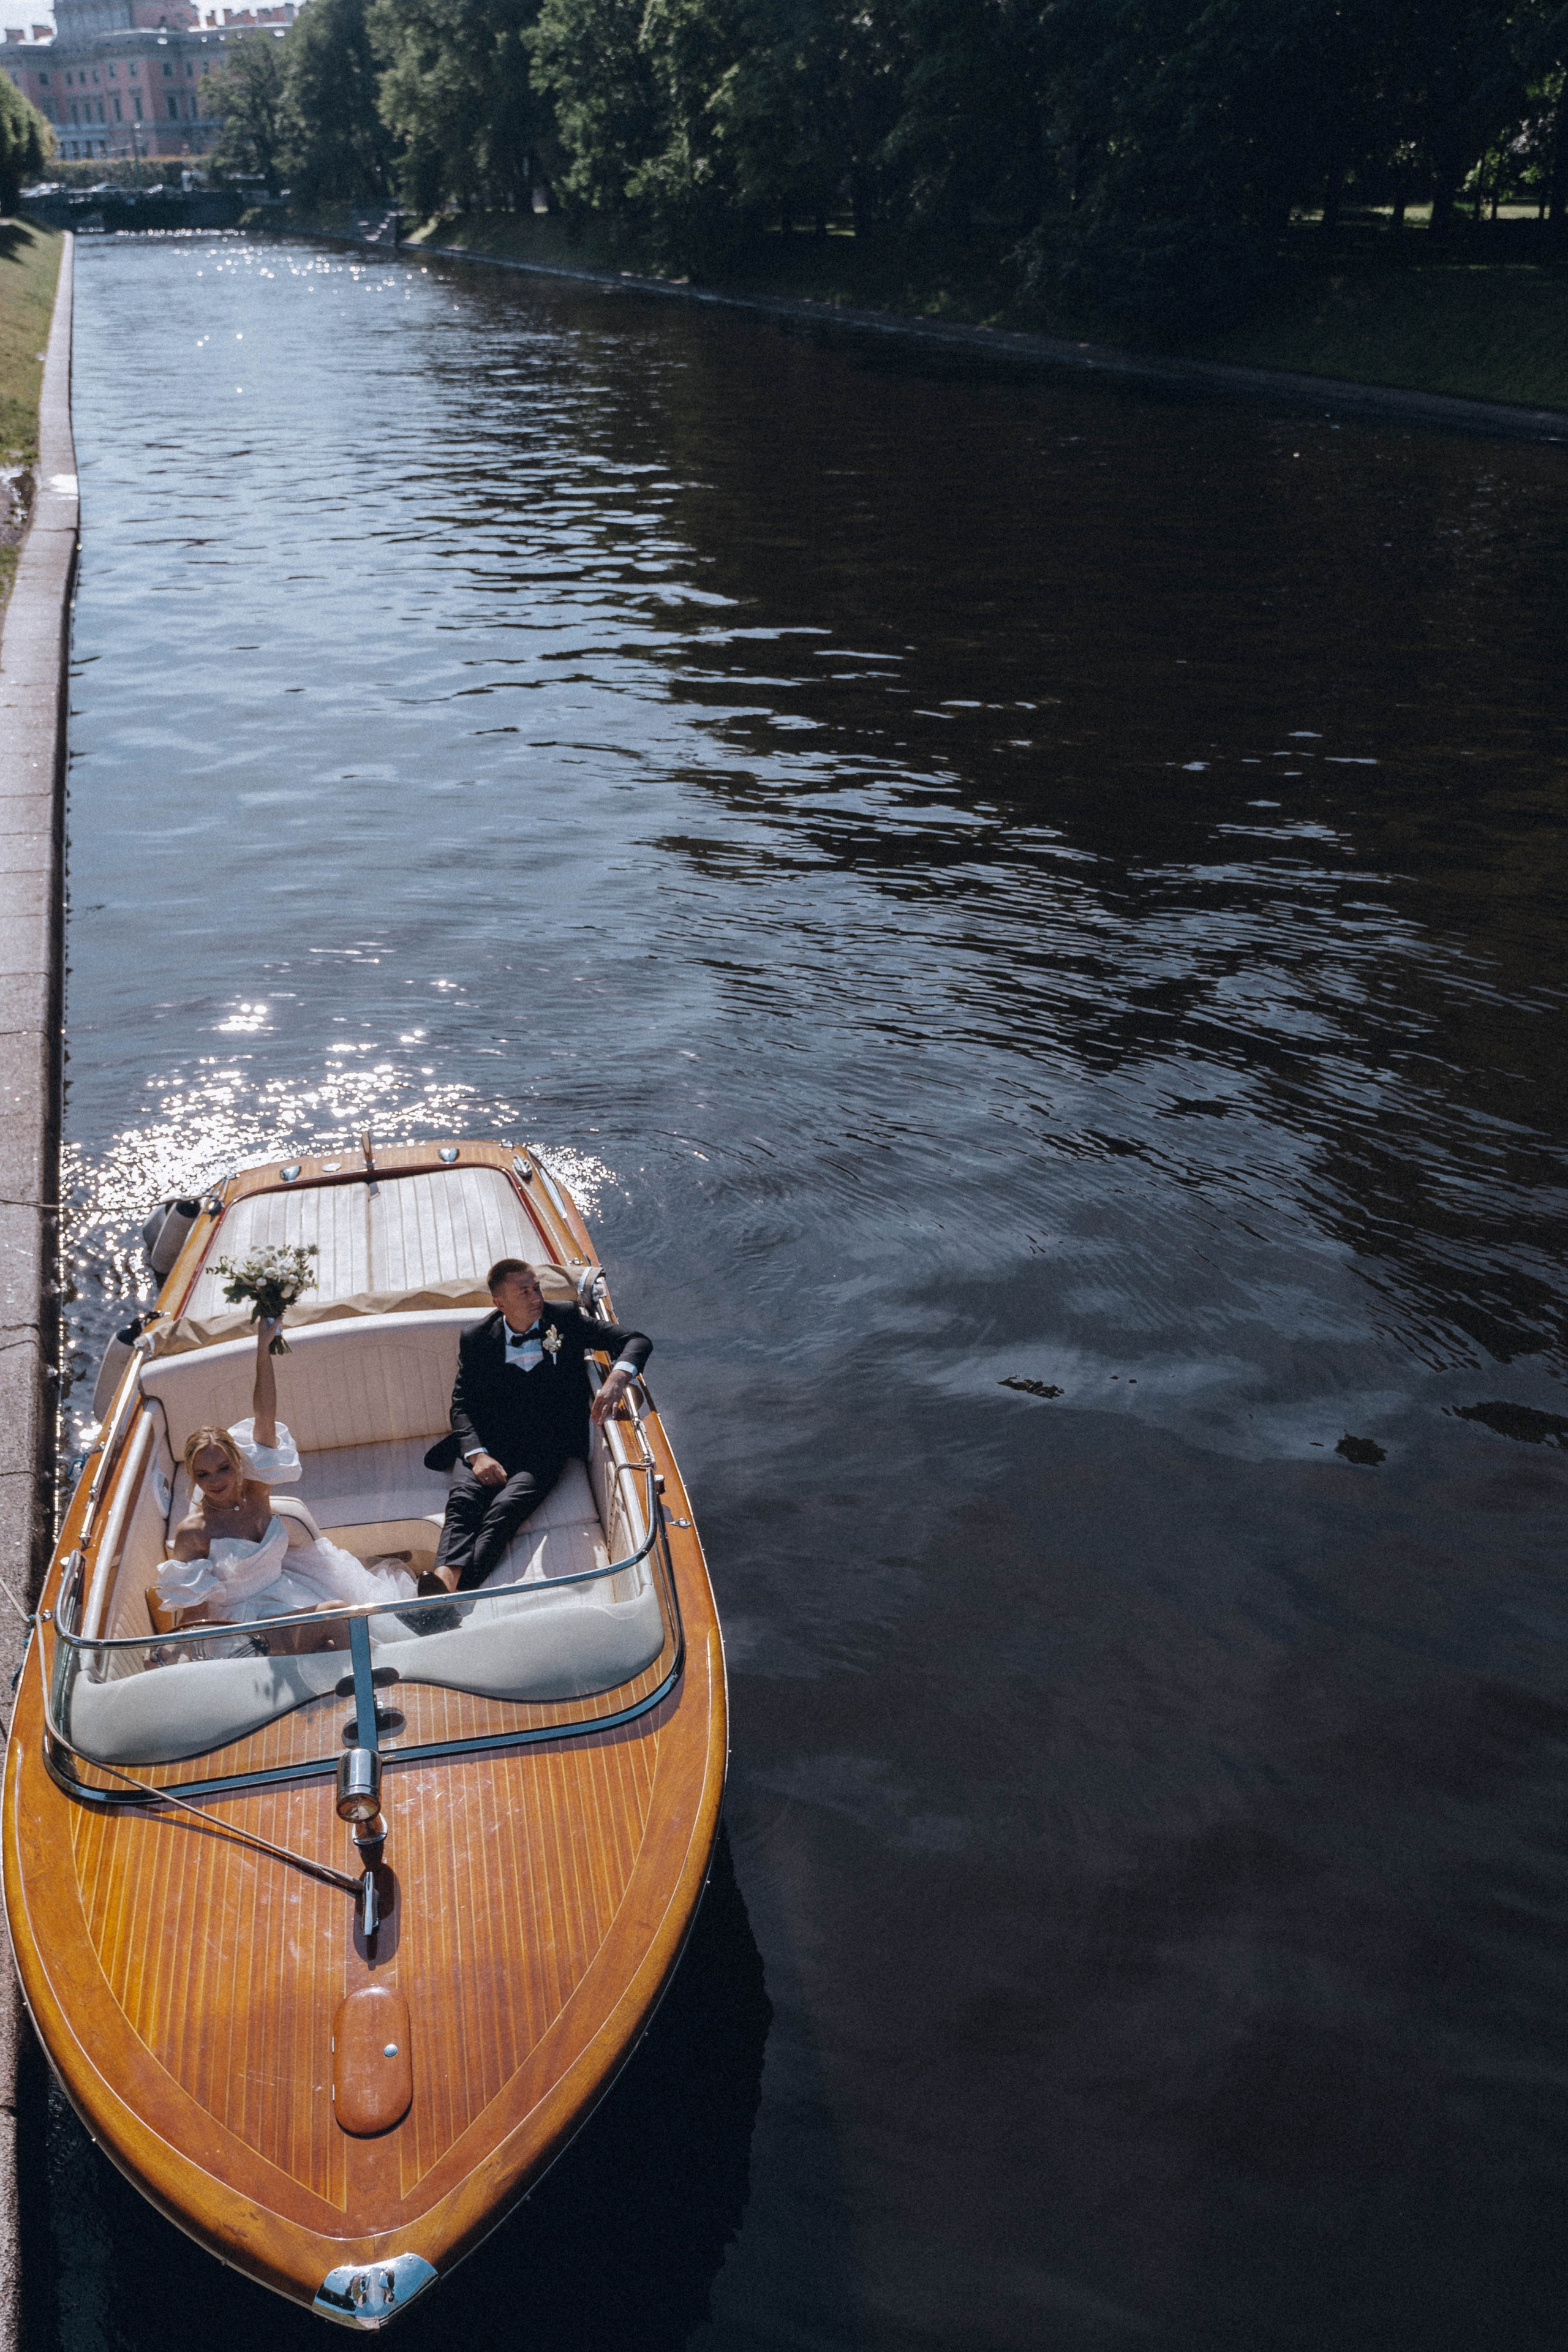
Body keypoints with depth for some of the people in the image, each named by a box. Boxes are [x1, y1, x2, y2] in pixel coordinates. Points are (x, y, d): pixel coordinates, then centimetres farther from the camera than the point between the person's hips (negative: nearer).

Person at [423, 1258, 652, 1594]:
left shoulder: (565, 1321, 9)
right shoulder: (476, 1340, 12)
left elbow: (637, 1340, 5)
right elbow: (462, 1404, 6)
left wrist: (617, 1378, -19)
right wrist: (477, 1454, -15)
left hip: (548, 1445, -2)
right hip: (490, 1443, 2)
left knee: (507, 1507, -30)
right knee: (463, 1501, -29)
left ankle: (457, 1590, -50)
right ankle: (446, 1578, -53)